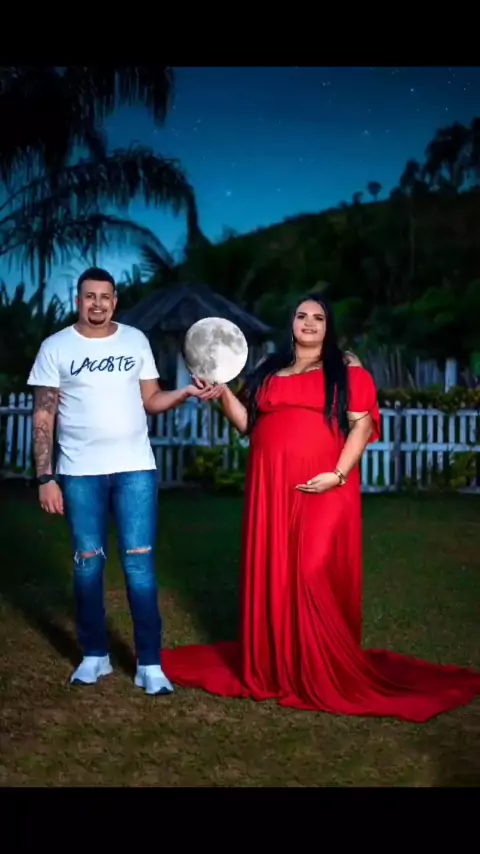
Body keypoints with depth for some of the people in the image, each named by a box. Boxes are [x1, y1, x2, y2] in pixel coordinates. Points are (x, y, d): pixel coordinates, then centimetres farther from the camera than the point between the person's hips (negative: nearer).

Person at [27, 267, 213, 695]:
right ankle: (95, 654, 23)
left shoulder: (136, 340, 6)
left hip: (135, 468, 1)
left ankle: (150, 663, 4)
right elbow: (43, 415, -1)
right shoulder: (56, 347, -1)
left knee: (140, 562, -2)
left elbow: (150, 400, 9)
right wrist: (46, 477, -7)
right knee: (88, 562, 8)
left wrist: (185, 393, -10)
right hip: (80, 471, 0)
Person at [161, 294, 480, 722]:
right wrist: (224, 395, 2)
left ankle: (326, 674, 5)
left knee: (318, 577, -7)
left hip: (323, 490, -4)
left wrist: (339, 474, -15)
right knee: (272, 576, 6)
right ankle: (272, 666, 18)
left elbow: (362, 424, -5)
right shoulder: (268, 371, 17)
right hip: (272, 488, 4)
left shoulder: (347, 371, 4)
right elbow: (249, 425, 17)